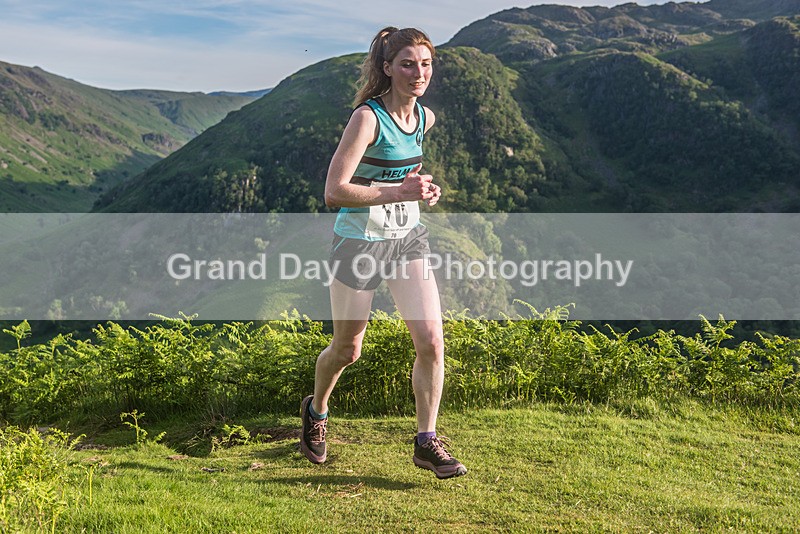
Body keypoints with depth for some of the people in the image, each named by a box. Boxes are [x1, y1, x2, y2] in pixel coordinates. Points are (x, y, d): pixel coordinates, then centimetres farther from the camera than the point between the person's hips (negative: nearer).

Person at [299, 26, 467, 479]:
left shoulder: (425, 117, 3)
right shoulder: (367, 118, -19)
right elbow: (334, 191, -24)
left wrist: (421, 186, 4)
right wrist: (398, 192, -29)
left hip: (409, 237, 6)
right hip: (360, 240, -5)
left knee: (432, 340, -6)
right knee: (348, 349, 10)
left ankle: (427, 442, 9)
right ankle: (316, 411, 41)